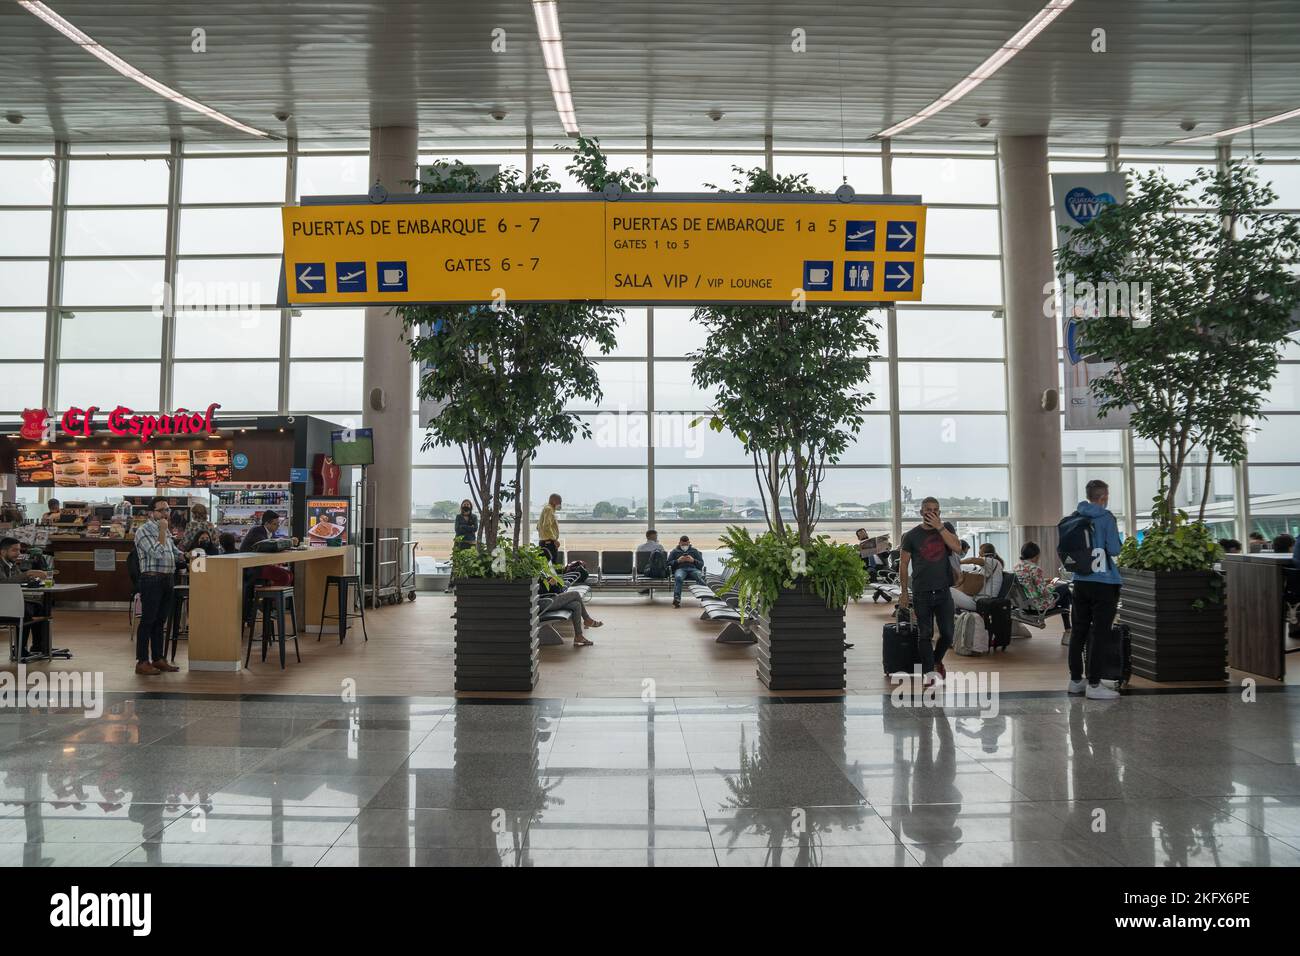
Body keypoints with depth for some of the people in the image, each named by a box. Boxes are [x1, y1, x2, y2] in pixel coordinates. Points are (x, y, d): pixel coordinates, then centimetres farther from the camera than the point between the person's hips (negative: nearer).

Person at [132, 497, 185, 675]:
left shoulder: (165, 531, 17)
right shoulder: (143, 531, -9)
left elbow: (174, 552, 25)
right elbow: (157, 553, -18)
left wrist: (185, 556, 4)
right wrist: (162, 531, -12)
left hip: (167, 580, 8)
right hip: (152, 580, -8)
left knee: (160, 621, 12)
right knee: (148, 621, -4)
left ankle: (158, 658, 19)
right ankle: (142, 662, 0)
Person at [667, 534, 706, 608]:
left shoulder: (694, 551, 30)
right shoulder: (674, 551, 28)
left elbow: (701, 564, 19)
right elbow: (668, 563, 15)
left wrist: (693, 560, -1)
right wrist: (678, 561, -2)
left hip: (693, 569, 1)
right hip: (680, 569, -1)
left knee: (700, 577, -36)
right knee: (678, 577, -39)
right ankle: (676, 599, -50)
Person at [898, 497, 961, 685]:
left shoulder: (946, 528, 8)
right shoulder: (911, 536, 1)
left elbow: (957, 548, -9)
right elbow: (903, 564, 4)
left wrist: (939, 527, -14)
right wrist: (904, 592, 0)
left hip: (943, 590, 2)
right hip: (922, 592, -2)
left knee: (947, 633, 5)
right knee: (925, 634, -1)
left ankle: (937, 659, 31)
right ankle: (930, 672, 5)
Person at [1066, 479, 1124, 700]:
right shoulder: (1106, 518, -10)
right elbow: (1114, 550, -12)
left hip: (1081, 581, 6)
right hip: (1103, 583, -6)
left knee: (1079, 630, 12)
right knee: (1100, 633, -3)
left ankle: (1075, 680, 20)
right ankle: (1094, 684, -4)